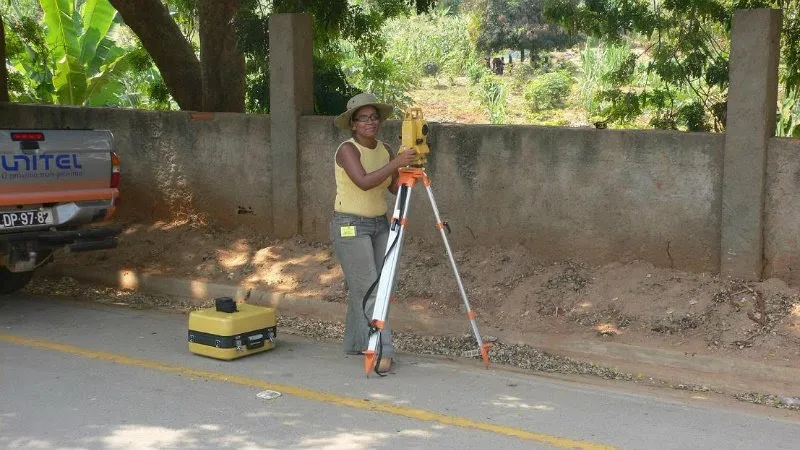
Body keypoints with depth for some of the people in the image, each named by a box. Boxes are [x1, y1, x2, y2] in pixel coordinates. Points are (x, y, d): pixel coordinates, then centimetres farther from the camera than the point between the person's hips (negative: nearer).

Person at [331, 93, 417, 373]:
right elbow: (364, 182, -29)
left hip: (379, 224, 7)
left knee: (361, 288, 11)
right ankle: (382, 350, -10)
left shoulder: (384, 150, 7)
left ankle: (355, 344, 23)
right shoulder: (347, 149, -14)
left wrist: (409, 171, -11)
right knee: (368, 289, -10)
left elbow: (395, 188, 6)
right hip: (350, 226, -7)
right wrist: (396, 163, -31)